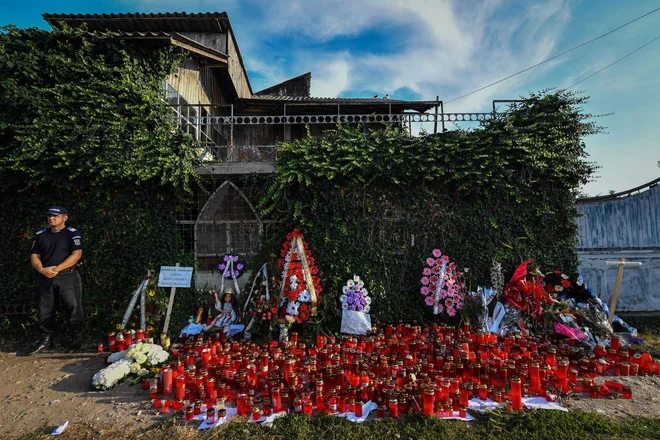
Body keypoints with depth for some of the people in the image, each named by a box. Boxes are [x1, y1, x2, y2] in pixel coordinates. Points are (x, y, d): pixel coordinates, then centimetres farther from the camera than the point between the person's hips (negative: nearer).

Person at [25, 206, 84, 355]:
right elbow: (34, 256, 11)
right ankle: (46, 340, 24)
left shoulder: (72, 233, -2)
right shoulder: (40, 235, 14)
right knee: (44, 310, 11)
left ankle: (77, 338, 6)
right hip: (45, 278, 5)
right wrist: (41, 269, -9)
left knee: (72, 308, -5)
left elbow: (76, 254, -12)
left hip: (68, 277, -5)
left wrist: (57, 269, -17)